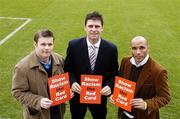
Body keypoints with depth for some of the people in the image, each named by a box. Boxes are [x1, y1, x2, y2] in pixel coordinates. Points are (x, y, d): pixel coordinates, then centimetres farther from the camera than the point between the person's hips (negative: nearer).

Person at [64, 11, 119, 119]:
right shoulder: (74, 45, -13)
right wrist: (72, 82, -22)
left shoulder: (111, 48, -12)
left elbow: (114, 73, -3)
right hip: (78, 95, 0)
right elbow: (68, 69, -3)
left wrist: (110, 86, -22)